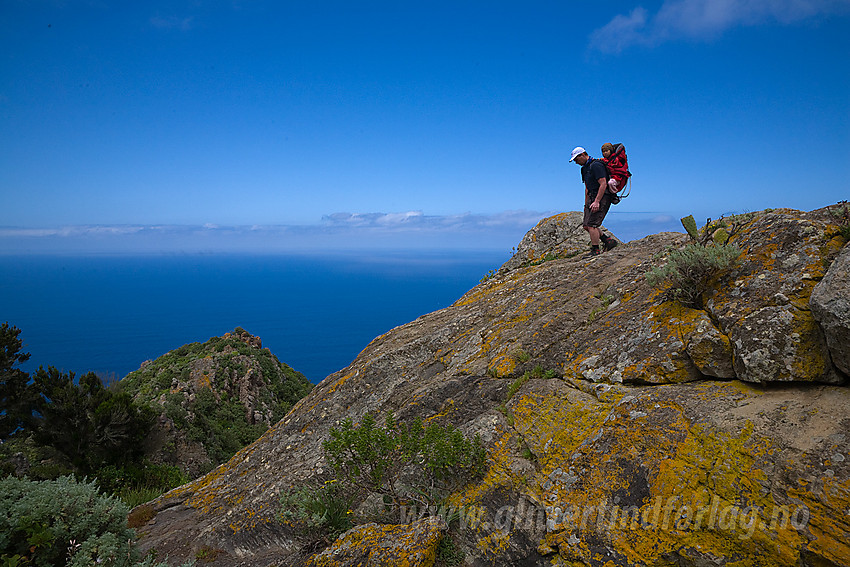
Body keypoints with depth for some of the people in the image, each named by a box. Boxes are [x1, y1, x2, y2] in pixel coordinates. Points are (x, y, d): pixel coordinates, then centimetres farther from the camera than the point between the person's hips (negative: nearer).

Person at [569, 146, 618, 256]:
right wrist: (586, 204, 23)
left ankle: (595, 251, -7)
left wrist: (596, 202, -27)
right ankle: (608, 241, 15)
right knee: (586, 225, 7)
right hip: (593, 197, 10)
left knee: (591, 225, -14)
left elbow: (603, 184, -22)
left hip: (602, 197, -10)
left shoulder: (596, 165, -15)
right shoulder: (585, 168, 16)